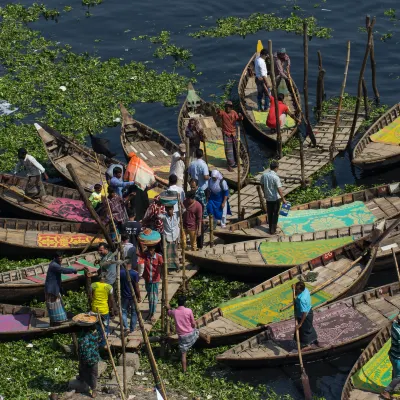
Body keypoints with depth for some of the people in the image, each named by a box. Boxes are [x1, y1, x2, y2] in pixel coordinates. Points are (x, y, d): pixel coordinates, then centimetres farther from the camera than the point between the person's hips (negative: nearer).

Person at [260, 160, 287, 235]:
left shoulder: (264, 175, -4)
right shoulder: (275, 177, -22)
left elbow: (262, 185, 10)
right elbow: (279, 189, -22)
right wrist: (283, 199, -13)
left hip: (268, 198, 5)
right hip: (275, 198, -5)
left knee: (270, 214, 17)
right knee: (275, 214, 7)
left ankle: (271, 228, 26)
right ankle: (273, 230, 10)